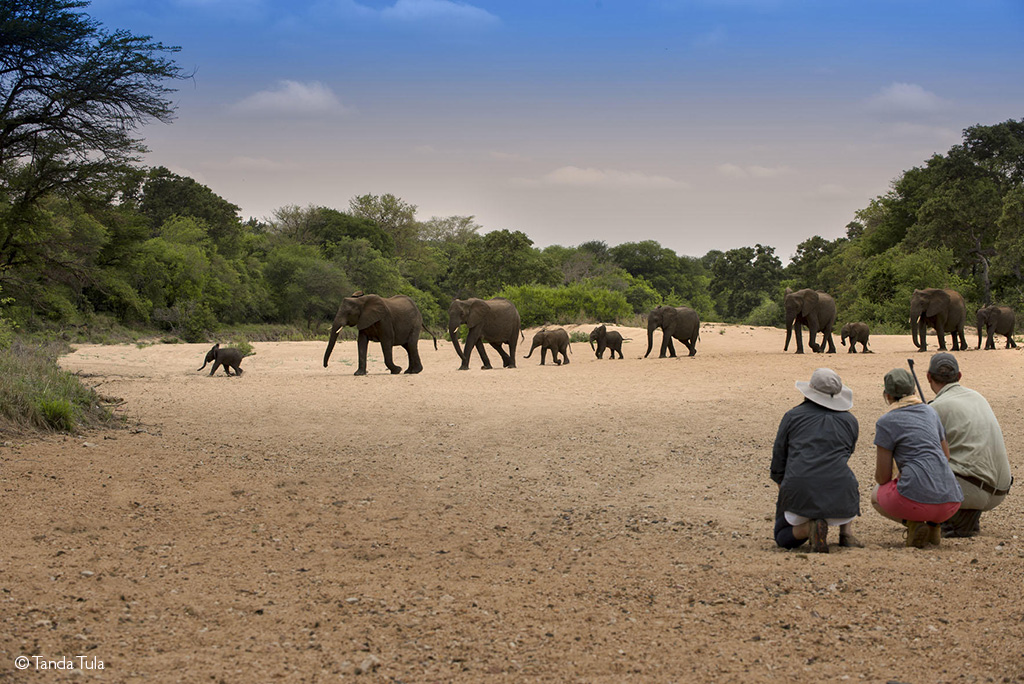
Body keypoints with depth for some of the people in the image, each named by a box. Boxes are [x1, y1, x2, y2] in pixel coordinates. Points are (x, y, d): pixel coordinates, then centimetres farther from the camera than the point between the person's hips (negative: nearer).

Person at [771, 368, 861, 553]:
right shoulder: (850, 420, 13)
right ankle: (847, 534, 19)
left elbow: (778, 462, 12)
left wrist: (784, 492, 27)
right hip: (840, 497, 2)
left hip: (799, 493, -2)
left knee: (783, 538, 23)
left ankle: (809, 527, -10)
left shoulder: (792, 416, 9)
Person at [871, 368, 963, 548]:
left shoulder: (886, 422, 1)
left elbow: (883, 477, 2)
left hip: (917, 498, -6)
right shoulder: (930, 412, 18)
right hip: (951, 501, 6)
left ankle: (913, 523, -1)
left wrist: (878, 464, 26)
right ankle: (933, 523, 10)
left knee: (876, 496, 28)